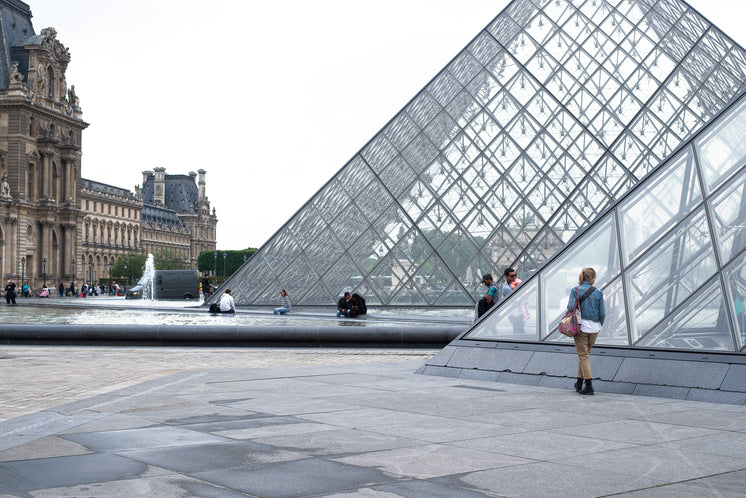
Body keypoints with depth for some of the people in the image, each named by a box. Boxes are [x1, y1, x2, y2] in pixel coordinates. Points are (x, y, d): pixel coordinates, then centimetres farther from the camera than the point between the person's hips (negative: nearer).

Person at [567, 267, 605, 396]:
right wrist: (599, 325, 15)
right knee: (584, 354, 16)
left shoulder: (575, 290, -5)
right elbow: (602, 313, 0)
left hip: (581, 326, -2)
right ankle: (579, 382, 23)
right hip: (594, 327, 2)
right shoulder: (598, 293, 0)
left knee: (583, 355, 1)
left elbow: (570, 307, -15)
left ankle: (589, 385, -8)